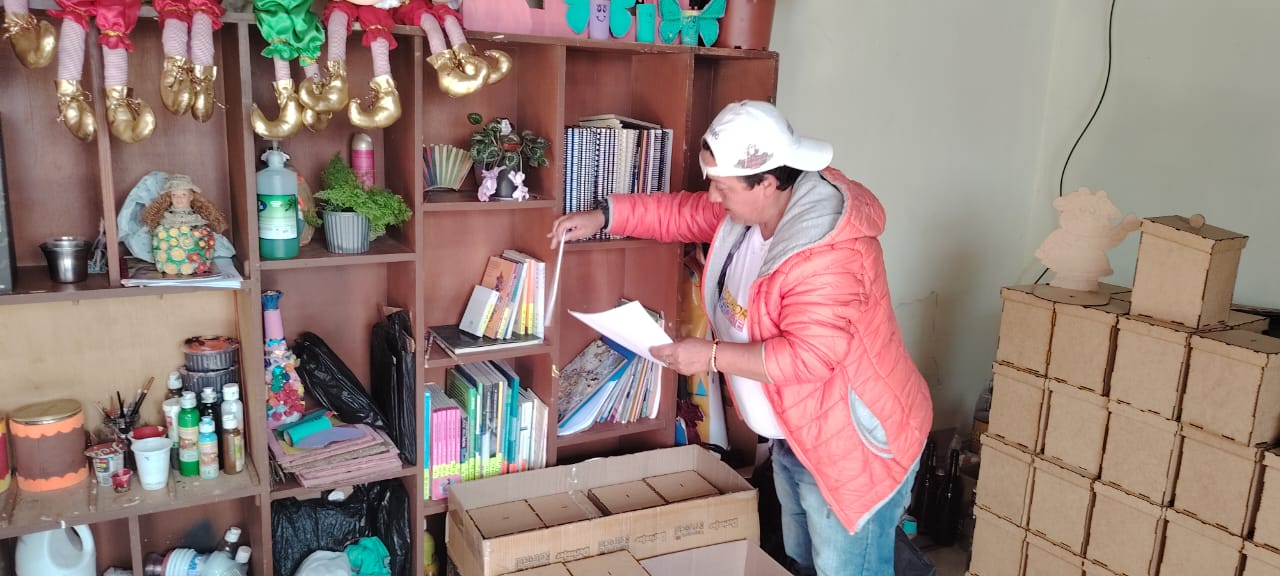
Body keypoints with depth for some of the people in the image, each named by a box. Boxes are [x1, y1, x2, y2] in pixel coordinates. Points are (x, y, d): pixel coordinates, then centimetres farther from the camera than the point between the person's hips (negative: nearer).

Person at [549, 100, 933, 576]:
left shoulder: (831, 255, -33)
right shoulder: (749, 208, -4)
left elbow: (808, 356, -35)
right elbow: (683, 214, 9)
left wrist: (712, 356, -31)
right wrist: (604, 216, -1)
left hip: (851, 447, -9)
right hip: (795, 436, 10)